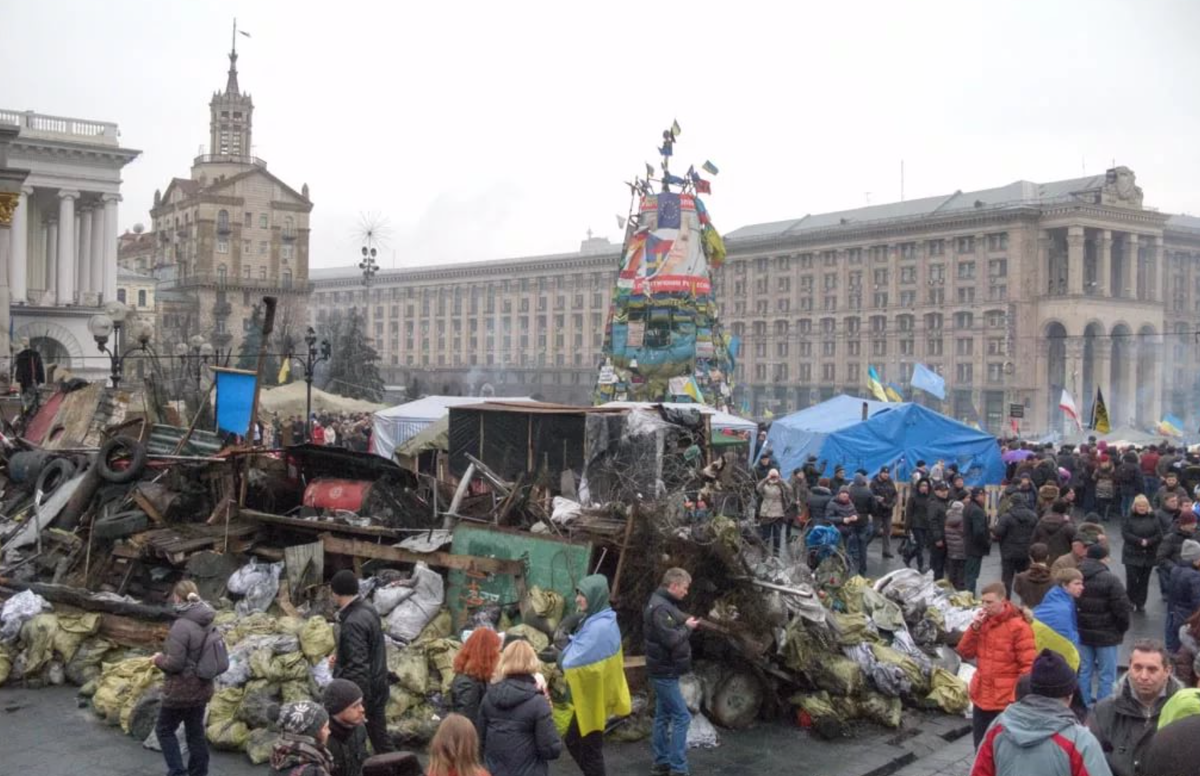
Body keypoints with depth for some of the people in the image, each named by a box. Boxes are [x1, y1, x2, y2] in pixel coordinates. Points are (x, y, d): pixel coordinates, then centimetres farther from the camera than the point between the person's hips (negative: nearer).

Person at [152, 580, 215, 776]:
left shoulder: (181, 626, -22)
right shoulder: (207, 623, 3)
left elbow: (174, 663, -22)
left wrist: (159, 659, -2)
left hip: (181, 690, -7)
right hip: (201, 689, 7)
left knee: (164, 729, 11)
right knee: (196, 732, 15)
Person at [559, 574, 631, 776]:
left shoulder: (598, 627, -27)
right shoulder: (602, 621, 6)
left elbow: (572, 662, -26)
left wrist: (567, 649, -6)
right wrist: (568, 651, -3)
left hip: (593, 697, -10)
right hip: (590, 694, 10)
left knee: (590, 749, 5)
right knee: (572, 740, 21)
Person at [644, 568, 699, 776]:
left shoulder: (664, 604, 12)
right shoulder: (660, 607, -22)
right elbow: (671, 639, -27)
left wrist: (686, 623, 1)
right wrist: (687, 627, -12)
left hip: (664, 670, 10)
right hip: (665, 671, -10)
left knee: (663, 716, 15)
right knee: (681, 716, -8)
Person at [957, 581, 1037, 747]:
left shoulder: (1018, 627, -13)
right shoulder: (982, 622, 7)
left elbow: (1028, 665, -13)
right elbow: (965, 653, 7)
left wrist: (1020, 696, -16)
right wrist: (974, 627, -7)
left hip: (1006, 702, -7)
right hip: (981, 698, 7)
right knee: (981, 748, 16)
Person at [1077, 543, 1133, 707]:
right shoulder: (1110, 579, -17)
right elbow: (1121, 608, -17)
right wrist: (1122, 628, 0)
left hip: (1082, 632, 5)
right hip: (1105, 634, -5)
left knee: (1084, 671, 15)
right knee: (1106, 675, 5)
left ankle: (1086, 706, 23)